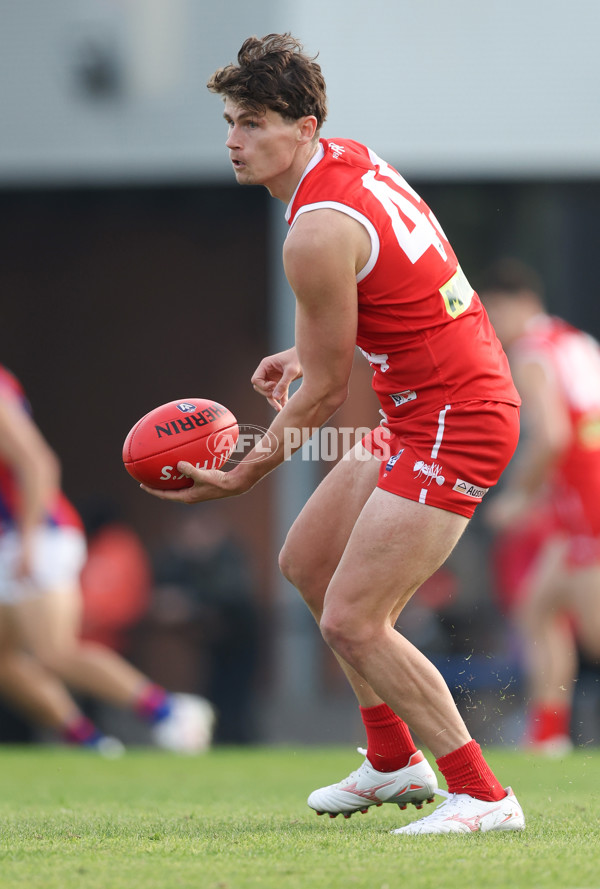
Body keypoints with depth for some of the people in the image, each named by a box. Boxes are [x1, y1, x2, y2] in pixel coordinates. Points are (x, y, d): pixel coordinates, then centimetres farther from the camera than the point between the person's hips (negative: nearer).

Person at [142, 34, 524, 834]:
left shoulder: (318, 234, -23)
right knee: (306, 560, 18)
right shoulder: (353, 160, 5)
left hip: (451, 426, -10)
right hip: (422, 414, 10)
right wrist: (311, 351, 16)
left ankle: (483, 797, -5)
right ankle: (394, 760, 26)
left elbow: (325, 392, -15)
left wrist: (240, 478, -6)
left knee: (351, 621, -11)